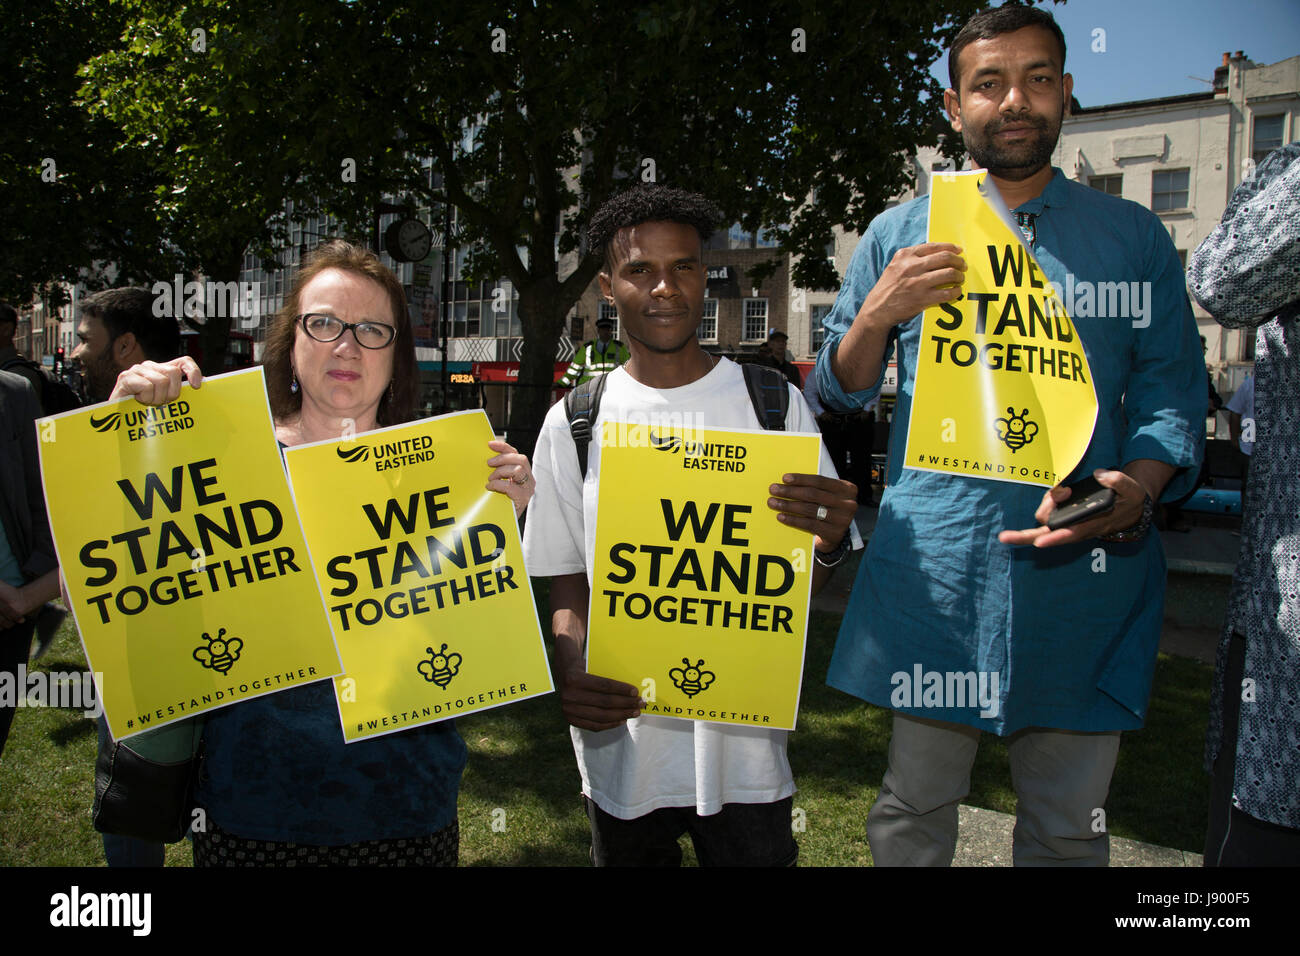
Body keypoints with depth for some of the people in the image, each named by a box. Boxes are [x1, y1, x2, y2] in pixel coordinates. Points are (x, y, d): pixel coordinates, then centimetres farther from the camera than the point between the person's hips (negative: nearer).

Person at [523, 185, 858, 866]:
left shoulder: (775, 405, -2)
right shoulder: (573, 424, 0)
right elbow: (566, 581, 4)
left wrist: (827, 544, -22)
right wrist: (569, 673, -16)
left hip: (743, 739, 0)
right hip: (620, 740, 1)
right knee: (629, 857, 17)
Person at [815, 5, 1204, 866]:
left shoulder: (1133, 236, 10)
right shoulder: (900, 235, 10)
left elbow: (1172, 393, 6)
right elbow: (839, 393, 11)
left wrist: (1136, 488, -15)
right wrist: (877, 315, -10)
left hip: (1083, 569, 1)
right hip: (933, 565, 0)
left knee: (1067, 824, 10)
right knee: (914, 809, 7)